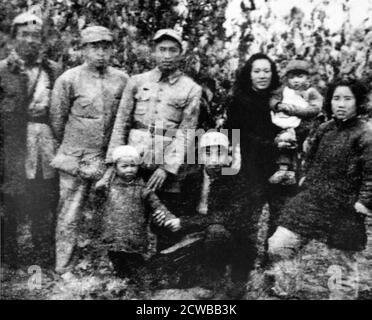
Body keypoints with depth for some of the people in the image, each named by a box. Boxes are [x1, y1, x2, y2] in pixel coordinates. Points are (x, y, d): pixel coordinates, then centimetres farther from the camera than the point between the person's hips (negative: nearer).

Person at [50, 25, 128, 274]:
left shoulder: (122, 80, 3)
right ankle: (63, 270, 14)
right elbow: (57, 120, 4)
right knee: (69, 216, 3)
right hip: (75, 160, -2)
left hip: (110, 159, 3)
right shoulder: (68, 80, -5)